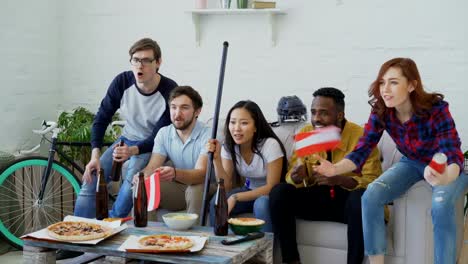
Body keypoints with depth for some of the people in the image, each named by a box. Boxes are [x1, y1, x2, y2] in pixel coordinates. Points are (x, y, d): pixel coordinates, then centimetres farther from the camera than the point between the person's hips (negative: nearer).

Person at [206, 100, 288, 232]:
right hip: (249, 191, 4)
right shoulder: (229, 146, -8)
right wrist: (216, 158, -23)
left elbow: (271, 187, -21)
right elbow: (226, 187, -9)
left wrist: (235, 197, -28)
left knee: (261, 204, -36)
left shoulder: (270, 145, -23)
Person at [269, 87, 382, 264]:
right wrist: (296, 176, -26)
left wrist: (340, 179, -35)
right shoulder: (305, 133, -1)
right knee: (279, 192, -18)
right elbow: (292, 178, 0)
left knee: (361, 197, -36)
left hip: (347, 200, -4)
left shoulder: (360, 136, -14)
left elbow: (373, 181, -18)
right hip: (317, 198, 4)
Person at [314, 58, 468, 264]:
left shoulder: (436, 109, -31)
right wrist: (335, 169, -41)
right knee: (371, 195, -21)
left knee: (441, 205, -35)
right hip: (412, 163, 4)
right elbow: (362, 150, -20)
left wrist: (445, 177, -61)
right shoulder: (381, 112, -18)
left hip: (447, 167, -4)